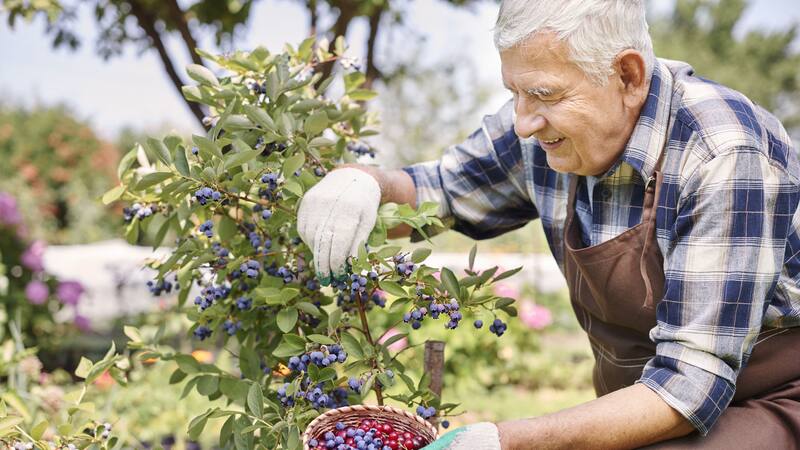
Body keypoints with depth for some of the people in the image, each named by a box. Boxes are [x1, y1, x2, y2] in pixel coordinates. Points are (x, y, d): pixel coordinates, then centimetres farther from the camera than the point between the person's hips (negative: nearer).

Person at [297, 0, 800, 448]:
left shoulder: (724, 161, -27)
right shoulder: (545, 127, -8)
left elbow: (694, 383, -28)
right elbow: (438, 193, 9)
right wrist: (366, 182, -14)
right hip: (637, 399, 5)